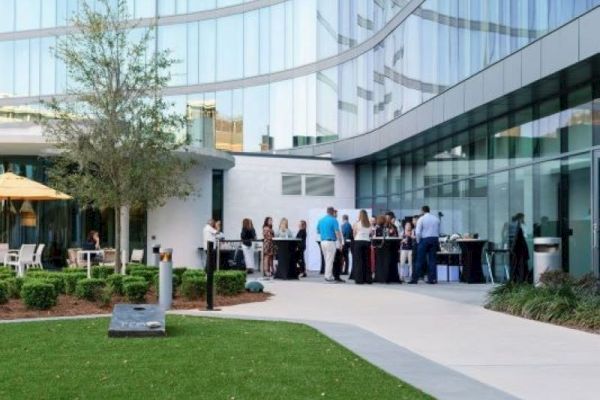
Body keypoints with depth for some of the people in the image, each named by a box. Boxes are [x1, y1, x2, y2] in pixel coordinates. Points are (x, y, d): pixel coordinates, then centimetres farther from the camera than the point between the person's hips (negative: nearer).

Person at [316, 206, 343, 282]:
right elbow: (337, 232, -13)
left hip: (323, 241, 6)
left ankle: (328, 276, 17)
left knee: (327, 260, 15)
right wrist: (340, 243, -9)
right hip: (331, 242, -6)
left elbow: (318, 231, 16)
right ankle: (328, 277, 1)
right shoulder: (333, 220, -8)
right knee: (330, 260, -1)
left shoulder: (321, 220, 10)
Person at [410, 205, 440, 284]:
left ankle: (414, 279, -1)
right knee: (432, 260, 7)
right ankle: (432, 279, 5)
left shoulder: (421, 219, -4)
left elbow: (418, 232, -10)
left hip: (425, 239, -4)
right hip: (435, 239, 4)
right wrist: (436, 241, 12)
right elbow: (438, 231, 7)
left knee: (420, 260, -1)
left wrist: (418, 241, 3)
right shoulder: (436, 219, 9)